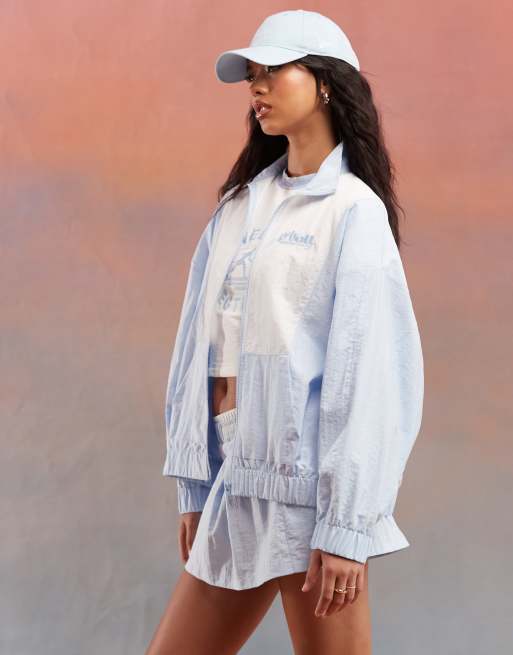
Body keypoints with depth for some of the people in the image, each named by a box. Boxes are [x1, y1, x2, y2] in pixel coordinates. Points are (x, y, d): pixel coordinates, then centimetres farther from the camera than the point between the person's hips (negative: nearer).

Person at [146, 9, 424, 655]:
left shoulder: (353, 209, -5)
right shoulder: (238, 207, 14)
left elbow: (367, 369, -12)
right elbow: (202, 348, 13)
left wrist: (346, 527, -16)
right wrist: (194, 488, 9)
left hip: (310, 492, -7)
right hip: (236, 490, 7)